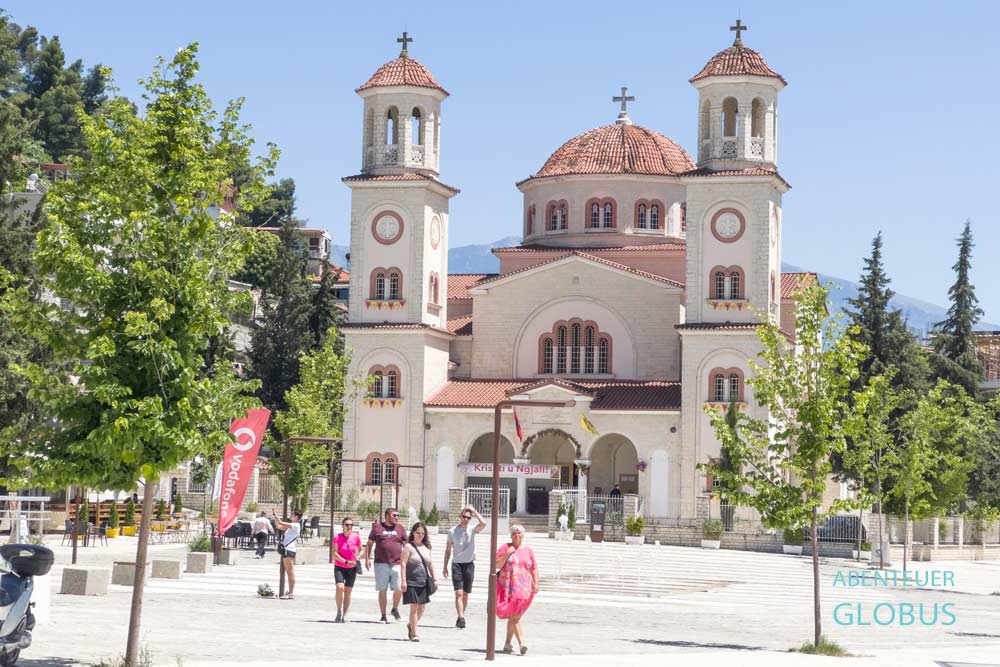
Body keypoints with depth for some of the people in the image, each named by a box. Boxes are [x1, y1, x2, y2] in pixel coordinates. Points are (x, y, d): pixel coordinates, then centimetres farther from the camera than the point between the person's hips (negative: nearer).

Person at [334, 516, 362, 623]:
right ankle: (339, 612, -4)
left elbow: (361, 550, 12)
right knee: (340, 587, -20)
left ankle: (345, 615, 12)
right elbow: (335, 554, -12)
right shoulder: (337, 537, -9)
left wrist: (357, 558, -7)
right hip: (339, 567, -2)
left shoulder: (356, 537, -3)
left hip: (352, 568, 2)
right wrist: (346, 561, -21)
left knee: (348, 591, 4)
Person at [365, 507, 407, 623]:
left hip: (397, 564, 1)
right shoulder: (377, 527, 7)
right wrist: (367, 559, 2)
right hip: (381, 564, -1)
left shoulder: (400, 529, 12)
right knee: (382, 590, 2)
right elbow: (369, 544, 11)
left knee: (399, 589, -6)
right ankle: (383, 616, 11)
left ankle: (395, 609, 20)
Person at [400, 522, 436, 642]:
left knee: (421, 608, 7)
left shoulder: (426, 547, 13)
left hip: (424, 582, 5)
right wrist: (403, 580, -16)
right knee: (414, 607, -6)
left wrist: (434, 579, 15)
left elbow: (430, 564, 20)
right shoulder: (408, 547, -4)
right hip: (412, 582, -5)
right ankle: (414, 633, 1)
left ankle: (410, 625, 32)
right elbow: (403, 564, -9)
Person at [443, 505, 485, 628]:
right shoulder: (452, 531, 6)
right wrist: (445, 567, 9)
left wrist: (474, 511, -8)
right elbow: (448, 550, 12)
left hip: (469, 564, 1)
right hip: (457, 564, -1)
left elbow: (483, 523, -17)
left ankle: (461, 618, 18)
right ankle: (461, 618, -20)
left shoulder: (472, 530, 4)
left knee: (465, 594, 7)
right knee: (459, 593, -12)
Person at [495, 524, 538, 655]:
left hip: (523, 589, 2)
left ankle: (507, 644, 15)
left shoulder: (528, 550, 11)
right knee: (514, 616, -10)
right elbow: (497, 565, -2)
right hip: (507, 587, -2)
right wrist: (507, 554, -11)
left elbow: (534, 569, 11)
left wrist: (536, 583, 0)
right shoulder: (505, 548, 3)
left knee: (514, 616, 3)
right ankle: (521, 642, -14)